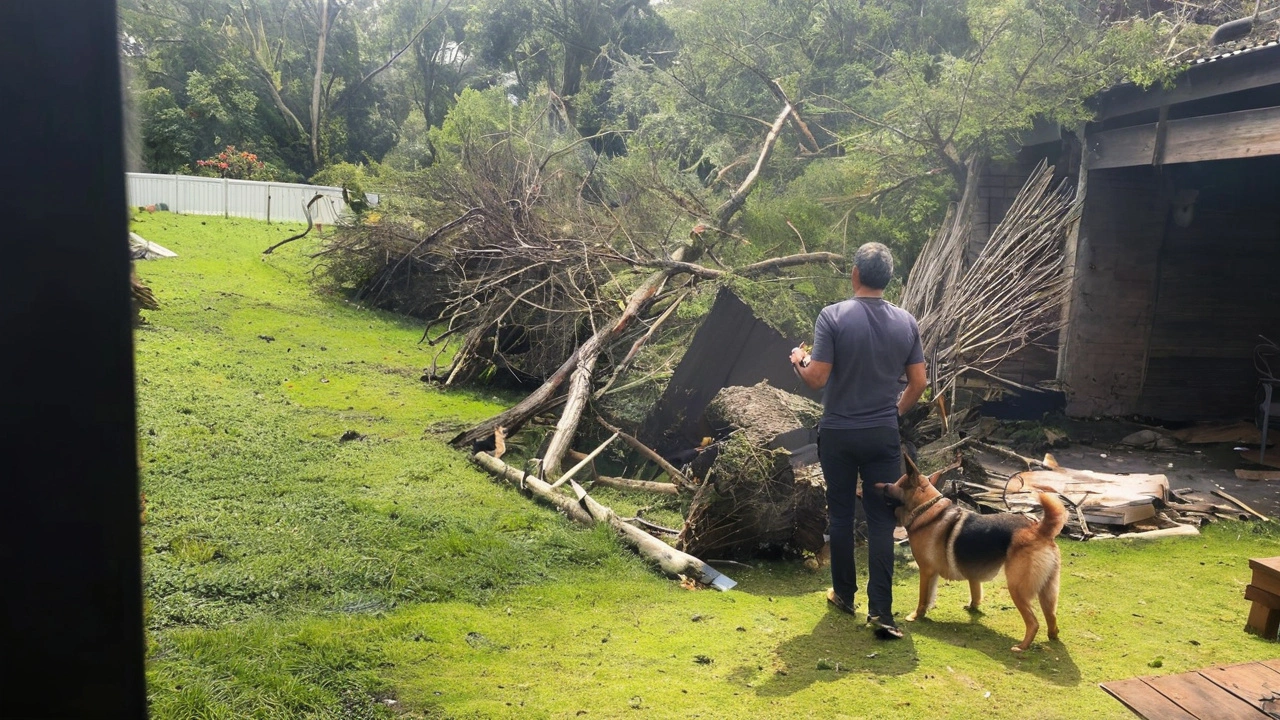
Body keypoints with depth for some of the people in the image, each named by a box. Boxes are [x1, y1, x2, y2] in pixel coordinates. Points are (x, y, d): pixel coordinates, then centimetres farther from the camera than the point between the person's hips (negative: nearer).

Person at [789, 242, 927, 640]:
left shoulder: (833, 316, -13)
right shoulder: (905, 321, -1)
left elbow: (817, 378, -16)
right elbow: (918, 383, 3)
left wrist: (799, 361, 6)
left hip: (838, 433, -1)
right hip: (884, 435, 2)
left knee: (840, 514, 14)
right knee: (881, 521, 5)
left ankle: (844, 595, 26)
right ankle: (881, 611, 1)